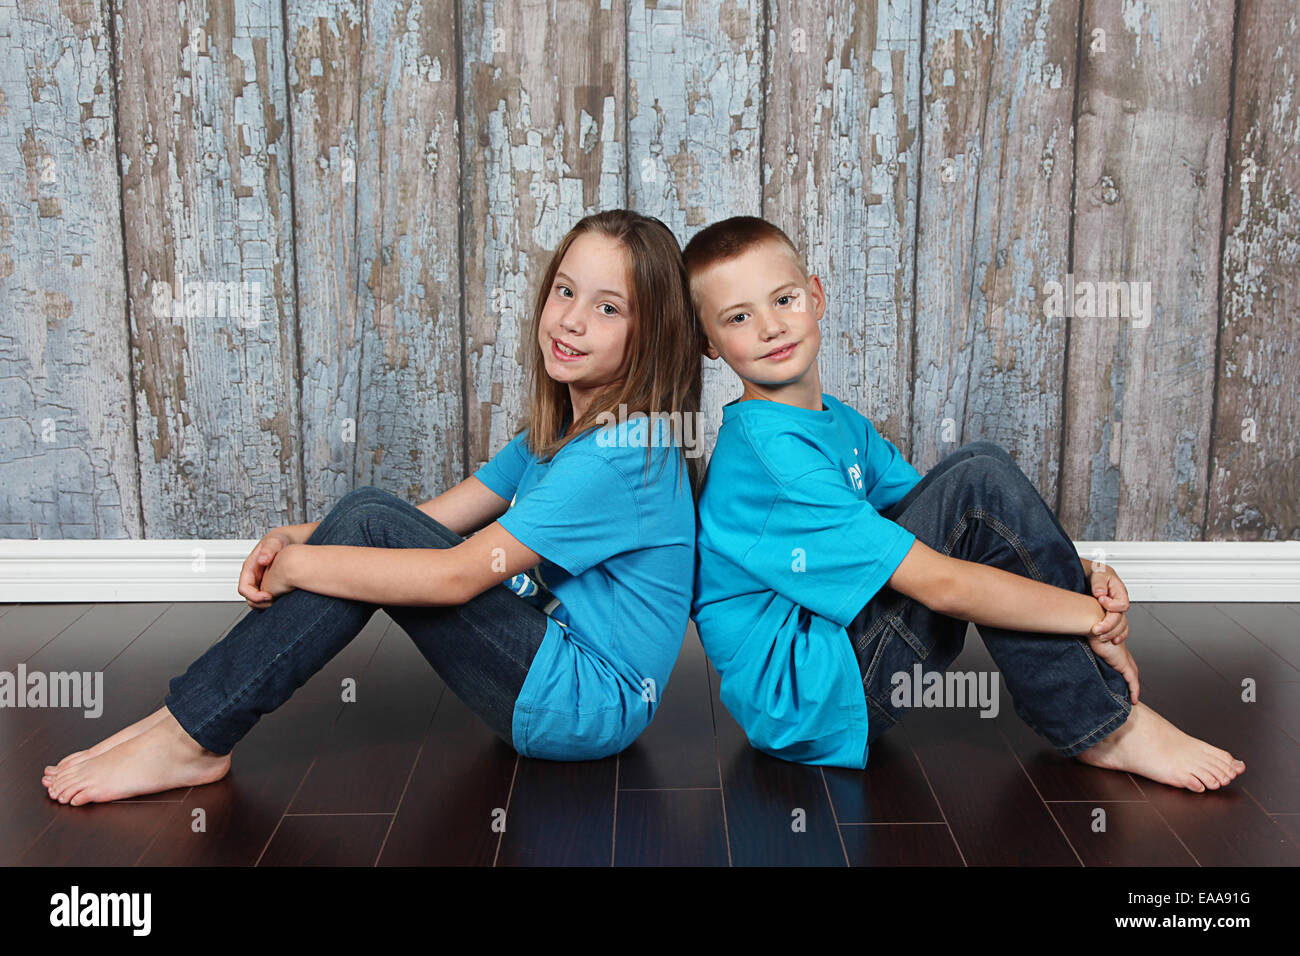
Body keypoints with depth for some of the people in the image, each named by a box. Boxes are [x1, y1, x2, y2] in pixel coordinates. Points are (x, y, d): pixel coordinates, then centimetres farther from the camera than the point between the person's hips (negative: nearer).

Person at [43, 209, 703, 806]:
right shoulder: (558, 429, 10)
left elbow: (457, 575, -24)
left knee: (371, 526, -18)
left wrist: (296, 566, -16)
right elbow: (434, 519, 7)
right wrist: (296, 538, -9)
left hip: (591, 703, -9)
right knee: (370, 514, -4)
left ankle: (192, 739, -9)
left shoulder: (624, 451, -21)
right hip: (551, 654, 9)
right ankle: (192, 716, -3)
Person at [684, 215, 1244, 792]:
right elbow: (939, 582, -23)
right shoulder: (768, 453, -21)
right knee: (981, 485, -18)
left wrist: (1075, 575, -7)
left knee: (981, 469, 1)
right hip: (802, 706, -9)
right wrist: (1092, 615, -15)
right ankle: (1102, 728, -10)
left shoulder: (838, 424, 10)